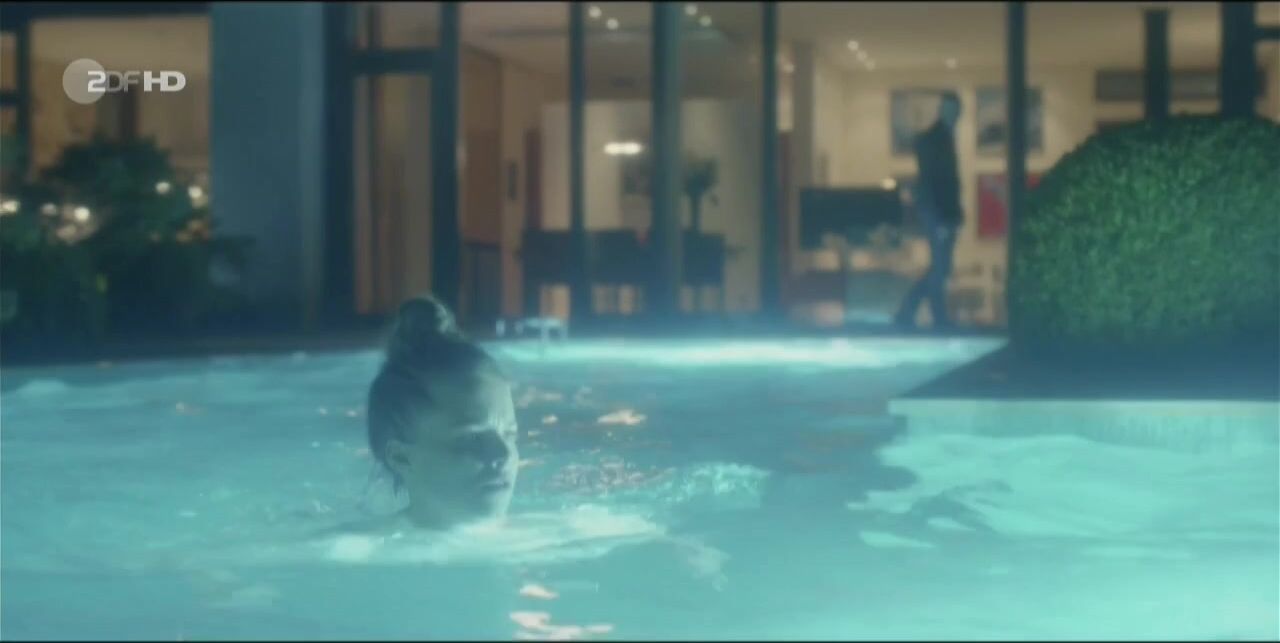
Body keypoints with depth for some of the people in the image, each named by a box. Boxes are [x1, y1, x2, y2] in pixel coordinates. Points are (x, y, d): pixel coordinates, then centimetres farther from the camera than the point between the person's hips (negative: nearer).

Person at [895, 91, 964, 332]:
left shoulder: (947, 138, 15)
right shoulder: (929, 139, -11)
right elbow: (928, 180, -16)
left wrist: (956, 213, 12)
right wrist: (939, 221, -21)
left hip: (946, 214, 9)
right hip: (937, 214, -9)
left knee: (940, 269, 10)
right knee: (940, 269, -4)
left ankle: (906, 313, 14)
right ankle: (941, 323, 2)